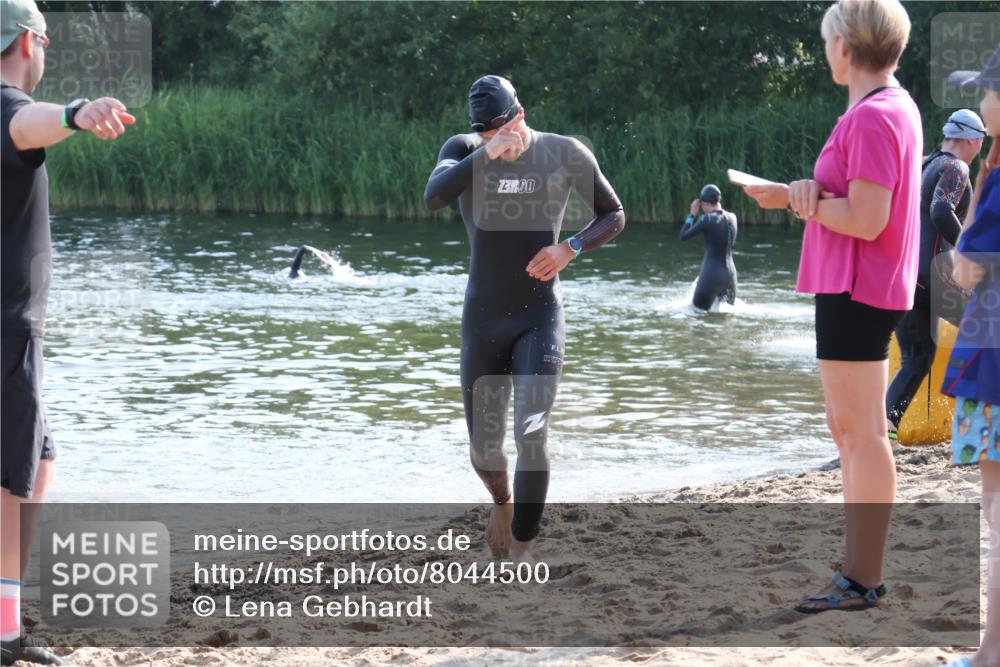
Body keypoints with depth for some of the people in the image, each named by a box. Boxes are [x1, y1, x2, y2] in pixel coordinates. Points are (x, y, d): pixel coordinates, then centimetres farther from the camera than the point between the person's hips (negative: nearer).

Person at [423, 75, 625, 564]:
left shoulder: (565, 154, -4)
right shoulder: (464, 151, -4)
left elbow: (614, 216, 7)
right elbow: (433, 196, -24)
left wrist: (570, 248, -11)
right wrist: (486, 153, -36)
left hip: (540, 317, -2)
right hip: (483, 318, 2)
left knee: (531, 435, -18)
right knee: (484, 448, 9)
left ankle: (522, 550, -8)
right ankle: (502, 500, 43)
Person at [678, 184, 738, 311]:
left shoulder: (707, 219, -11)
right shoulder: (732, 218, 6)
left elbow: (683, 236, -3)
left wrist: (692, 214, 6)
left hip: (711, 274, -5)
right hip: (730, 274, 5)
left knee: (699, 310, 3)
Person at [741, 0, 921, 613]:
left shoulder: (873, 117, -18)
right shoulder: (895, 106, 15)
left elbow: (866, 219, -23)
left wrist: (797, 198, -11)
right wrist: (813, 190, -6)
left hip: (856, 292, -11)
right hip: (855, 289, 11)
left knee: (861, 433, -8)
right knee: (850, 431, 16)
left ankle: (864, 582, -6)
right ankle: (861, 569, 22)